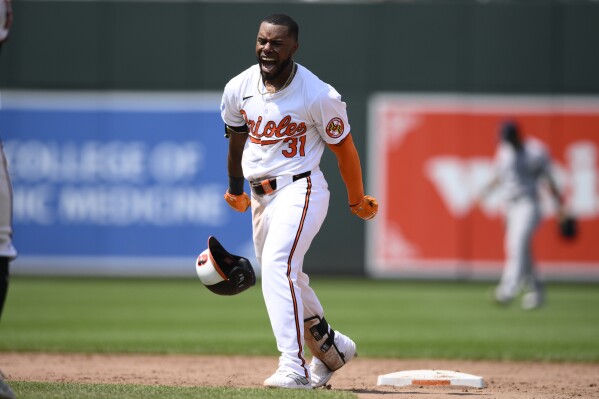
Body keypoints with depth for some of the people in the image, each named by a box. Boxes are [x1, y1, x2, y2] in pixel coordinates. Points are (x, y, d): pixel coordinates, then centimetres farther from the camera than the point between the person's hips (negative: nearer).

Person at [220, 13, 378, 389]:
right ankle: (332, 347, 42)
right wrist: (235, 188, 28)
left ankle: (293, 368, -33)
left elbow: (344, 147, -3)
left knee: (278, 265, -27)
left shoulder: (319, 96, -17)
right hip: (260, 195, 7)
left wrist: (357, 200, 7)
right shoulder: (238, 89, -2)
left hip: (300, 191, -7)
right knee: (288, 280, 19)